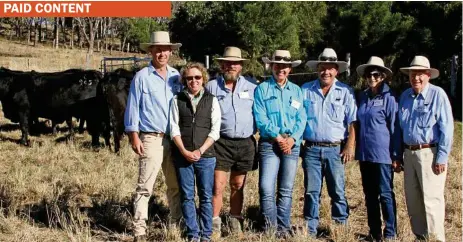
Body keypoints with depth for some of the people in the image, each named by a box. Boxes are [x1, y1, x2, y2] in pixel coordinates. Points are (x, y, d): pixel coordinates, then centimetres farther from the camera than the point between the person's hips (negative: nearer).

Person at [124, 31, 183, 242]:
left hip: (175, 139, 5)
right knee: (145, 187, -5)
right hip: (151, 138, -5)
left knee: (176, 186, 9)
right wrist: (133, 136, -9)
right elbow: (132, 107, -2)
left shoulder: (176, 76, 11)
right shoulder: (142, 77, -1)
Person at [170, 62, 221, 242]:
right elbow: (174, 128, 2)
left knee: (206, 196, 3)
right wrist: (184, 151, -8)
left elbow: (215, 130, 1)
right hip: (182, 155, 1)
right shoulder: (177, 100, 7)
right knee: (187, 196, 4)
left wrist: (200, 151, -9)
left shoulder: (211, 100, 6)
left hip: (206, 156, -1)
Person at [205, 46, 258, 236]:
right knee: (218, 185, -7)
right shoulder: (212, 86, 4)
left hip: (245, 143, 2)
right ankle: (215, 224, 0)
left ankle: (235, 222, 24)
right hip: (221, 142, -2)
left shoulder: (252, 86, 7)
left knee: (238, 186, 13)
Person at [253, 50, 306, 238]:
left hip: (292, 144, 3)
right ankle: (270, 228, -1)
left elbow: (301, 119, 6)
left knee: (286, 190, 7)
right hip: (269, 144, -3)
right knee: (266, 188, -12)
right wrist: (278, 137, -13)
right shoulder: (262, 89, 3)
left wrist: (292, 139, -10)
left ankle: (283, 228, 14)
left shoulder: (296, 91, 12)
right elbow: (260, 118, -6)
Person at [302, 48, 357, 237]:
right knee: (311, 191, 5)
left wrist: (350, 146, -5)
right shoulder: (305, 90, 6)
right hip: (311, 149, 1)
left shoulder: (346, 92, 4)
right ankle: (310, 229, 13)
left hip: (335, 149, -1)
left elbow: (351, 122, 3)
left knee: (337, 191, 3)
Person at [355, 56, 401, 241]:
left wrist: (397, 156, -7)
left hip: (382, 154, -6)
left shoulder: (389, 98, -5)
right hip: (365, 154, 6)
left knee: (385, 194, -1)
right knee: (370, 195, 11)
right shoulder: (362, 97, 10)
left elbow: (395, 128, -5)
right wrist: (356, 149, 14)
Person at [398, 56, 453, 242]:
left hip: (429, 153, -7)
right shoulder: (405, 96, 10)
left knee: (431, 199, -6)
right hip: (409, 153, 7)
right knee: (412, 199, 13)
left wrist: (442, 158, -15)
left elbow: (446, 127, -11)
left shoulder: (437, 95, -8)